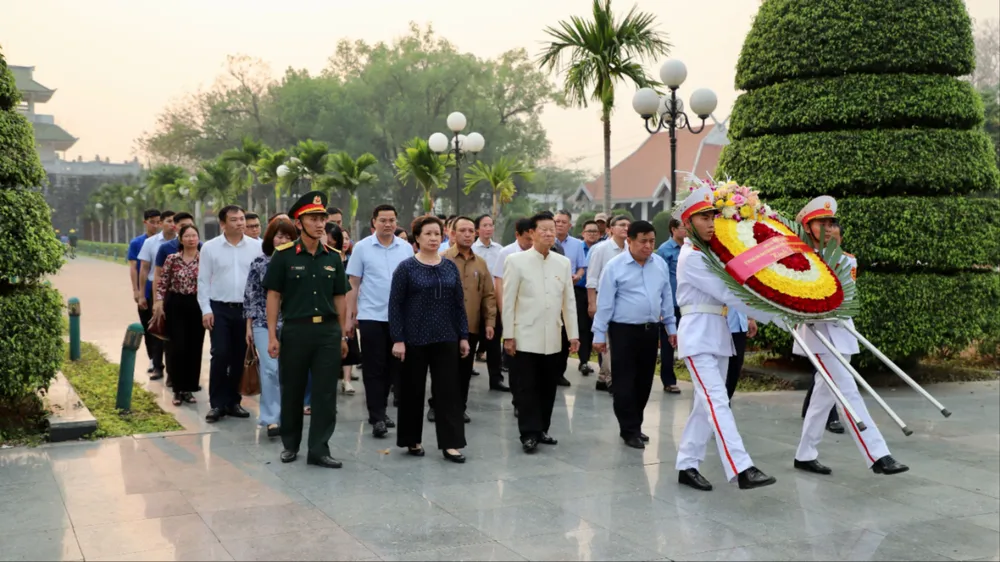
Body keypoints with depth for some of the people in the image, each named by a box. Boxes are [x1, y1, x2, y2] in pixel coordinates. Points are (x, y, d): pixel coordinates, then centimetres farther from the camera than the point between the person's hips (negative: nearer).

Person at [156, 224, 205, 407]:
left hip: (197, 305, 1)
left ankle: (189, 388, 16)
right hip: (175, 305, -1)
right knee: (177, 347, -4)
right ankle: (178, 389, 7)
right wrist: (159, 304, -5)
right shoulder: (172, 259, 0)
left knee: (194, 348, 4)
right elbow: (162, 284, 3)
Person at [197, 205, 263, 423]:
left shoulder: (256, 246, 1)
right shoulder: (210, 247, -1)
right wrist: (206, 310, -4)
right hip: (219, 309, -1)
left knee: (239, 358, 8)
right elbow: (203, 281, 1)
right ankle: (217, 403, 5)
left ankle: (233, 401, 20)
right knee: (220, 355, -6)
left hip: (247, 309, 2)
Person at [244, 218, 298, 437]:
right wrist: (249, 327, 1)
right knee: (270, 369, -10)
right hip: (264, 323, -1)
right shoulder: (259, 262, 2)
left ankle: (285, 416, 18)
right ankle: (271, 418, -7)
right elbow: (250, 296, 3)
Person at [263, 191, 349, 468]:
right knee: (292, 391, 10)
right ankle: (290, 444, 27)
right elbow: (273, 296, -2)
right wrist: (272, 335, -6)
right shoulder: (284, 255, -3)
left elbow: (339, 298, 11)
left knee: (326, 394, 1)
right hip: (295, 329, -2)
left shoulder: (333, 257, 7)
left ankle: (318, 449, 9)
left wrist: (343, 335, 9)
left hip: (328, 331, 2)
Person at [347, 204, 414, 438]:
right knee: (373, 369, -1)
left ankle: (380, 410, 26)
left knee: (392, 367, 11)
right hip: (371, 316, -3)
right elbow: (353, 285, 0)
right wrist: (350, 316, -3)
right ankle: (377, 417, 2)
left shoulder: (406, 248, 4)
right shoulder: (362, 248, -2)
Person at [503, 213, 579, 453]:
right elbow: (508, 301, -4)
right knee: (527, 388, -1)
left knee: (548, 387, 9)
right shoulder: (516, 260, -4)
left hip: (553, 338, 4)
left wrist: (573, 334, 6)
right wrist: (508, 335, -7)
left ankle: (542, 429, 21)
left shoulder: (563, 263, 7)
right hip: (526, 337, -4)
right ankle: (529, 433, 5)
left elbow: (569, 301, 9)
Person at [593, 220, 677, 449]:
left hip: (651, 330, 5)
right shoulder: (615, 266, -8)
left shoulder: (661, 264, 5)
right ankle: (630, 431, 5)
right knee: (625, 382, -2)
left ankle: (634, 426, 24)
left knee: (644, 381, 11)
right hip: (625, 330, -5)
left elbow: (667, 298, 14)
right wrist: (599, 334, -8)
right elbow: (605, 303, -7)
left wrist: (671, 327, 14)